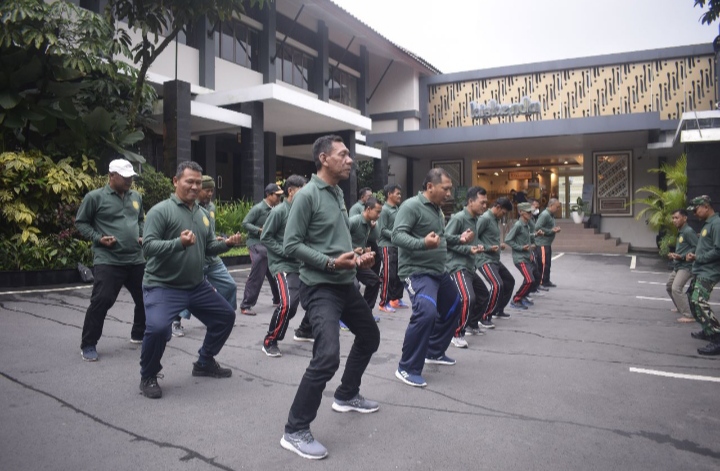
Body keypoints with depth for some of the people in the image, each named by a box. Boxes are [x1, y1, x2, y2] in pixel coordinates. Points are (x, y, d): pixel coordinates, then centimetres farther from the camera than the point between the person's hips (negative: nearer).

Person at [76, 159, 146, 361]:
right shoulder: (95, 197, -6)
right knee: (101, 301, -10)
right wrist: (98, 238, -13)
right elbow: (81, 222, 0)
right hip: (108, 260, -6)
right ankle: (88, 345, 7)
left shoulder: (136, 197, 11)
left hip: (136, 259, 6)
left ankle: (139, 334, 34)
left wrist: (142, 236, 7)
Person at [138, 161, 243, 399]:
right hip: (163, 286, -7)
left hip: (197, 286, 8)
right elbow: (148, 247, -22)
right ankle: (148, 377, 1)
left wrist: (227, 243, -6)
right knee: (157, 328, -28)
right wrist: (179, 243, -36)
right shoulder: (161, 211, -13)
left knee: (226, 316, 14)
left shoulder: (202, 213, 9)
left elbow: (209, 246, 13)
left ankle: (205, 363, 33)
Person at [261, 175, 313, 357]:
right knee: (288, 304, -24)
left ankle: (304, 331, 32)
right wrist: (286, 252, -17)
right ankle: (270, 342, -4)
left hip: (302, 265, 8)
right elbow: (265, 237, -11)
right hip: (283, 265, -8)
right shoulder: (279, 211, -11)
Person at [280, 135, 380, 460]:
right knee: (327, 356, -21)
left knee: (369, 337, 23)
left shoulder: (338, 193, 12)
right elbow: (290, 245, -17)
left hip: (345, 284, 10)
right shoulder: (307, 195, -14)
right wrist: (330, 263, -23)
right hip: (319, 287, -9)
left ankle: (346, 396, 42)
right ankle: (295, 431, -5)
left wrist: (357, 258, 3)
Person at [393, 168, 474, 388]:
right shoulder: (411, 206, -16)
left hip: (439, 271, 10)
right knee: (426, 313, -27)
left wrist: (459, 239, 9)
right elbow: (397, 235, -25)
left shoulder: (437, 209, 13)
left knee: (452, 308, 22)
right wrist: (423, 243, -39)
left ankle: (434, 353, 38)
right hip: (417, 271, -10)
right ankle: (407, 368, -13)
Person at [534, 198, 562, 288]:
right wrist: (551, 231, -19)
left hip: (547, 243, 10)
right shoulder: (544, 215, -17)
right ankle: (542, 282, 1)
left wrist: (555, 228, 3)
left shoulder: (551, 215, 15)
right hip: (542, 244, -10)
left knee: (547, 263, 15)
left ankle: (546, 281, 23)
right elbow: (537, 228, -25)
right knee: (544, 263, -6)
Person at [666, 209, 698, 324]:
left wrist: (682, 256, -25)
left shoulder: (688, 231, -16)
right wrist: (674, 255, 5)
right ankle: (681, 307, 39)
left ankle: (688, 315, -17)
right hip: (678, 266, 11)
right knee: (669, 286, 22)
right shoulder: (680, 232, 14)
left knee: (676, 289, -21)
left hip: (686, 266, -11)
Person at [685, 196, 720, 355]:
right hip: (700, 271, 11)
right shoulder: (707, 224, 15)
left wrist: (697, 258, -14)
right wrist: (694, 255, 4)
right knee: (692, 298, 19)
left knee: (699, 301, -22)